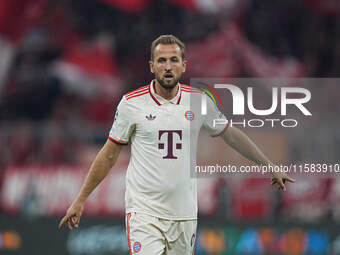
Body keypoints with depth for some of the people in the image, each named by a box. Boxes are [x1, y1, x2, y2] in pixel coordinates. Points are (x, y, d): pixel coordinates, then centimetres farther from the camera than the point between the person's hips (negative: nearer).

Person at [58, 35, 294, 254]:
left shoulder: (199, 100, 4)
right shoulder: (132, 103, -3)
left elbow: (231, 135, 19)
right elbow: (109, 154, 6)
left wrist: (270, 167, 23)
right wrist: (80, 200, 6)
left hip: (184, 214, 3)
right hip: (144, 213, -3)